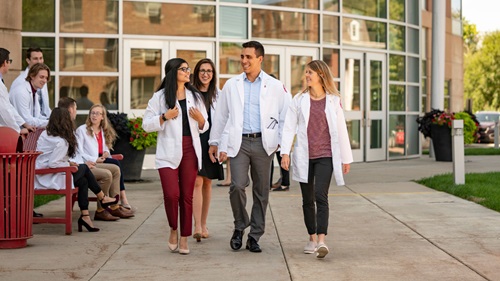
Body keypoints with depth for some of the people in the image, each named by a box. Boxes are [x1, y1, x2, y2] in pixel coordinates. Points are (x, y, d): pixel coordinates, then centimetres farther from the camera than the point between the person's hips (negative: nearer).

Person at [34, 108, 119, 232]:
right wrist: (68, 164, -11)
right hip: (50, 180, -9)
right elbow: (53, 163, -26)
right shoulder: (61, 142, -19)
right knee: (83, 168, 7)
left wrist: (67, 162, 7)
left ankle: (85, 216, 12)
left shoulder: (45, 134, 9)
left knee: (83, 181, 15)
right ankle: (102, 198, 22)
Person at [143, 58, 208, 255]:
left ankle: (184, 238, 12)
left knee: (187, 196, 3)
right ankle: (173, 230, 11)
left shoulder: (195, 96, 13)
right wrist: (164, 117, -14)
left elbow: (204, 127, 17)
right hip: (169, 151, -3)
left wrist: (200, 118, -4)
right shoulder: (160, 97, 2)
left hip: (190, 150, 3)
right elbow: (147, 124, 0)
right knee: (171, 194, -14)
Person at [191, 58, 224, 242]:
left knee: (207, 183, 10)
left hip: (211, 142, 3)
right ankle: (197, 226, -16)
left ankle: (203, 224, 19)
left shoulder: (218, 94, 9)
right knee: (197, 182, -12)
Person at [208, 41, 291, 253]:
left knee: (261, 190, 4)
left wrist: (283, 143, -2)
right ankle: (239, 227, 10)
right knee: (237, 186, -14)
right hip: (239, 142, 0)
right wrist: (215, 142, 13)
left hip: (263, 143, 0)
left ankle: (254, 237, 14)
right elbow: (221, 116, 15)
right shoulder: (231, 85, 10)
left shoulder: (275, 86, 6)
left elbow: (285, 116, 7)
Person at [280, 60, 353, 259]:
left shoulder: (334, 100, 4)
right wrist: (285, 152, -9)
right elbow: (289, 127, 3)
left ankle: (321, 240, -22)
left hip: (325, 156, -2)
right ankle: (312, 238, 19)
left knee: (321, 196, -16)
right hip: (304, 156, 2)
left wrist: (346, 158, 8)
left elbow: (341, 129, 7)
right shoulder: (299, 100, 6)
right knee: (308, 199, 8)